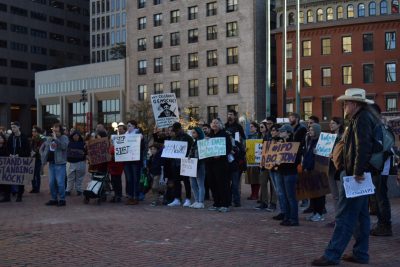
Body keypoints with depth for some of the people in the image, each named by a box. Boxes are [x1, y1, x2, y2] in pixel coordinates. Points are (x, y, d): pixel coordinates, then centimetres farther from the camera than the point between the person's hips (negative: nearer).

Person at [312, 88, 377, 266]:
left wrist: (358, 172, -24)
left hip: (355, 176, -11)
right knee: (361, 215, 14)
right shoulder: (366, 118, 18)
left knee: (345, 216, -8)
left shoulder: (361, 119, -14)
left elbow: (363, 148, -25)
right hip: (359, 174, 11)